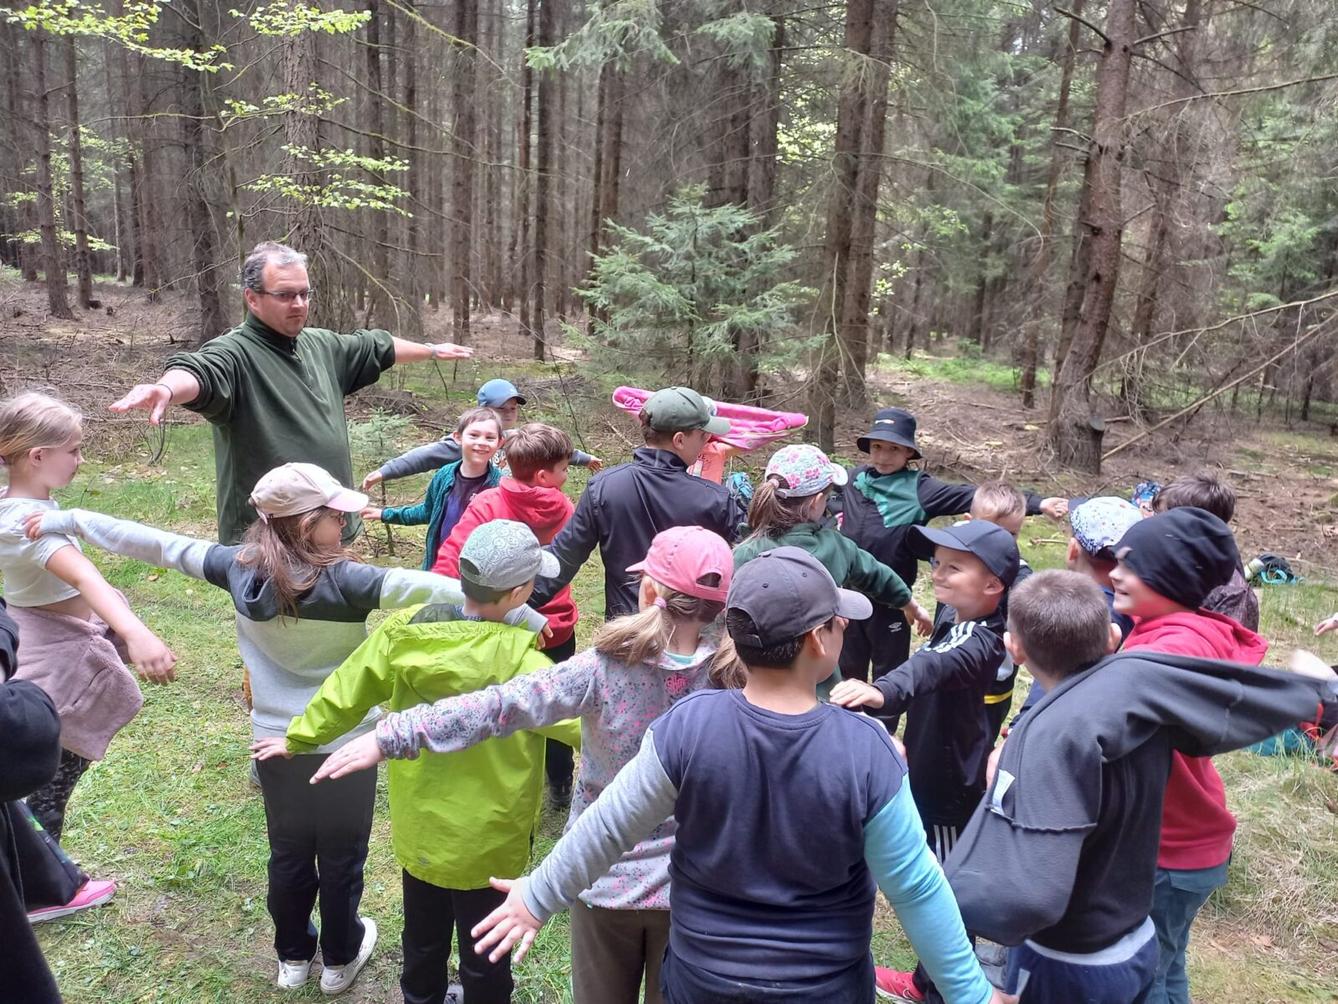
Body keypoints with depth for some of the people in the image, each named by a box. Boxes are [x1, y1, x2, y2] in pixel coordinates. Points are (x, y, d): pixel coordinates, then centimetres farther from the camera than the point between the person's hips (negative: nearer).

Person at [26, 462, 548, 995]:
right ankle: (341, 959, 37)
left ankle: (293, 957, 43)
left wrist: (68, 520, 13)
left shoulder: (240, 568, -10)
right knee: (341, 856, 17)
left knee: (288, 854, 23)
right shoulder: (344, 581, -24)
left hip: (277, 741, 4)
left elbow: (160, 545, 0)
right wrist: (522, 615, -39)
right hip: (344, 744, -4)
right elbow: (421, 587, -35)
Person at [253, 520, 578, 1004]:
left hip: (418, 826, 6)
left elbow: (344, 692, 0)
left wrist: (298, 738, 15)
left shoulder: (402, 630, -13)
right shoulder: (515, 657, -30)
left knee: (423, 937, 30)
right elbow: (576, 716, -28)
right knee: (485, 955, 19)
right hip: (486, 840, -5)